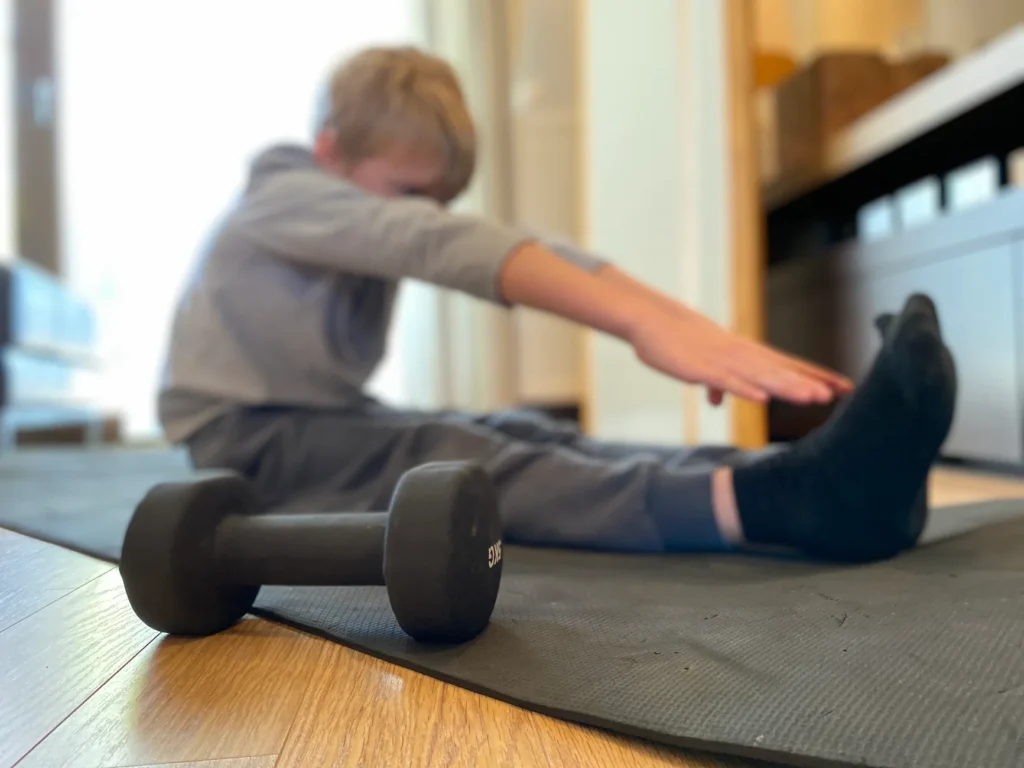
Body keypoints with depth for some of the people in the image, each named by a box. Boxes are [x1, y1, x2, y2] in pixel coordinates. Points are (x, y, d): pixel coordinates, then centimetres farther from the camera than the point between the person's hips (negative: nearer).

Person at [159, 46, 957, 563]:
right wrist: (644, 325, -51)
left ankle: (787, 474, -41)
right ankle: (774, 502, -56)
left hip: (336, 422, 6)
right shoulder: (280, 203, -19)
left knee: (523, 433, -23)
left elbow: (534, 249, -17)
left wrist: (686, 320, -33)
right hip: (244, 440, -6)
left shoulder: (393, 212, 1)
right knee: (437, 457, -35)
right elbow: (443, 244, -38)